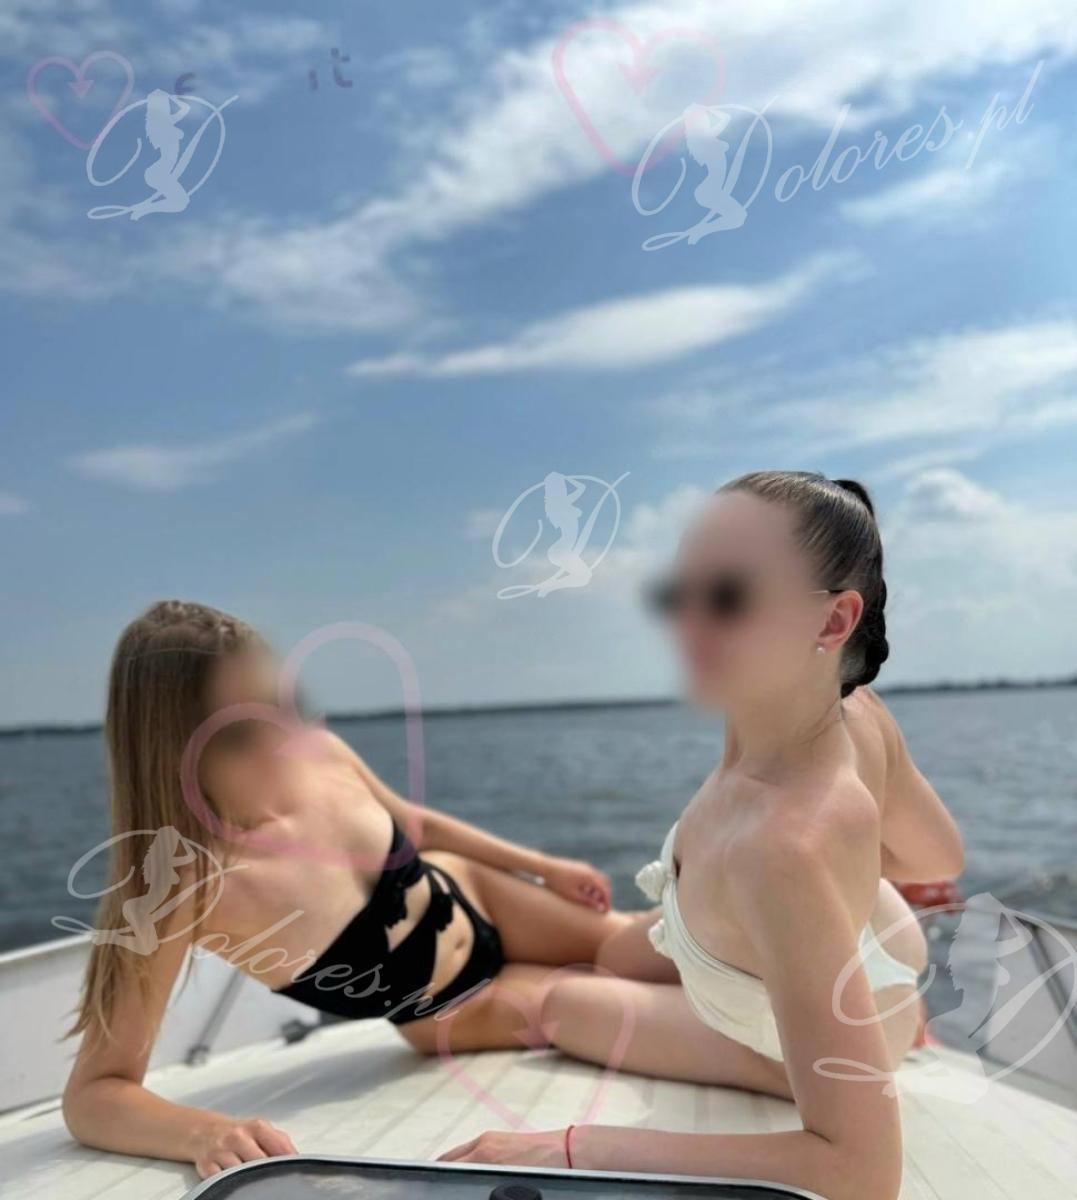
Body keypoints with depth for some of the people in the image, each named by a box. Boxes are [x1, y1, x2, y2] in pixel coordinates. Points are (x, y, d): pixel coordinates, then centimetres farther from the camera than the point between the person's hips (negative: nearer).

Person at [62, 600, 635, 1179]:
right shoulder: (185, 882, -37)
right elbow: (93, 1092, -35)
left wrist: (544, 866, 8)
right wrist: (204, 1131, -56)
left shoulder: (317, 752, -22)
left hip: (468, 896, 3)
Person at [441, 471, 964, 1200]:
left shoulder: (786, 846, -51)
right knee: (616, 955, 27)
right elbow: (942, 858, -7)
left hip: (793, 1041, -4)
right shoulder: (858, 711, -29)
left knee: (556, 1004, 14)